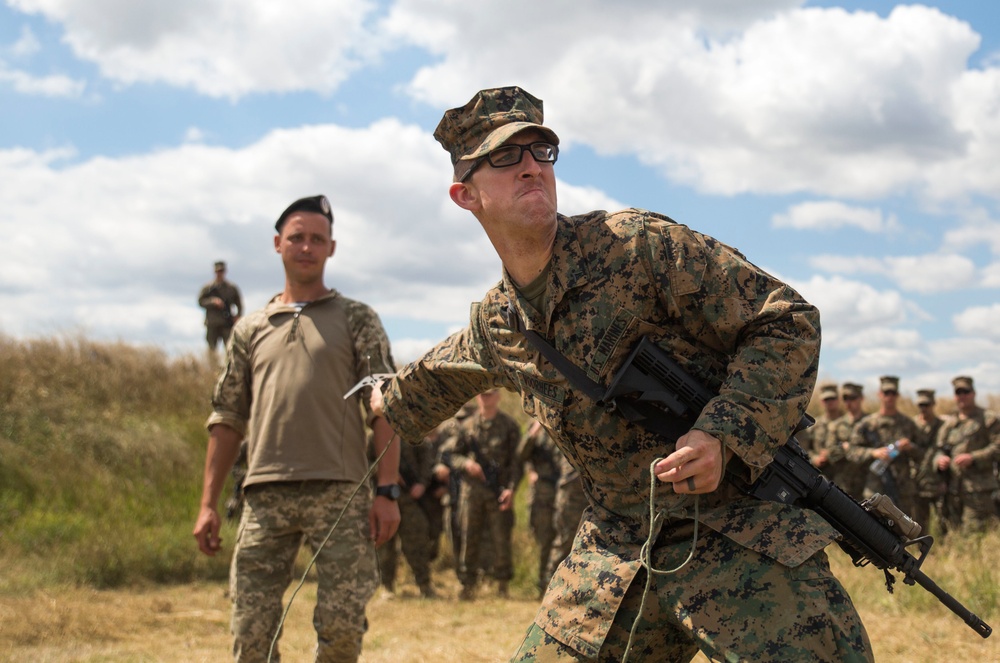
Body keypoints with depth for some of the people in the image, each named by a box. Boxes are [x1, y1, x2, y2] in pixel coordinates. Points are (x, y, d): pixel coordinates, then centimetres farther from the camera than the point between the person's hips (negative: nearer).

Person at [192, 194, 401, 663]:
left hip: (340, 492, -2)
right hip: (265, 496, 2)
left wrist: (387, 491, -8)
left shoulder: (357, 320, 11)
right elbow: (227, 419, 17)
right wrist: (208, 504, 9)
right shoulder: (250, 330, 18)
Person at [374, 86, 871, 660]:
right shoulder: (494, 326, 7)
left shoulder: (639, 246, -12)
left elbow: (787, 319, -12)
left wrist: (725, 436, -23)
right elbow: (442, 372, 33)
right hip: (616, 553, 5)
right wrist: (393, 401, 51)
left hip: (742, 536, -5)